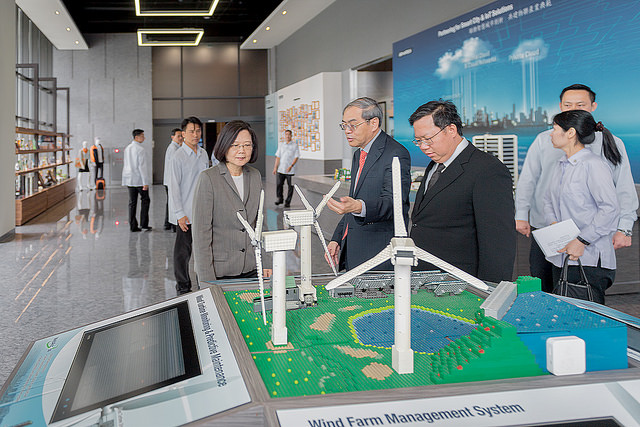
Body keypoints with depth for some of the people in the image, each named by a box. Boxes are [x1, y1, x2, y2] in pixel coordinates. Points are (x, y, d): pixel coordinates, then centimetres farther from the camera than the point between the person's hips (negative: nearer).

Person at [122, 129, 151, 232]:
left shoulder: (127, 149, 9)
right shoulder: (140, 149, -14)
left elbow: (126, 165, 14)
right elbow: (142, 166, -18)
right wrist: (145, 182, -17)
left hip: (129, 180, 7)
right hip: (139, 179, -7)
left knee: (132, 203, 7)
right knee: (145, 200, 6)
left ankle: (133, 226, 8)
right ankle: (144, 224, 4)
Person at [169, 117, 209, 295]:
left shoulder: (203, 154, 9)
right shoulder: (178, 156, -10)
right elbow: (174, 187, -11)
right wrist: (180, 214, -15)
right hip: (186, 212, -6)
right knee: (183, 250, 3)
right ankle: (183, 285, 15)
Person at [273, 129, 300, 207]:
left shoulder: (295, 145, 0)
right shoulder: (281, 145, 11)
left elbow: (296, 157, -5)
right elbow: (278, 157, 10)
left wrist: (291, 166, -18)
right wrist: (275, 167, 2)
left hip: (290, 170, -3)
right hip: (281, 169, 3)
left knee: (290, 186, 1)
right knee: (278, 184, -2)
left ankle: (287, 202, 9)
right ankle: (279, 199, 15)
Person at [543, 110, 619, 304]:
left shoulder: (593, 165, -13)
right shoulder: (560, 166, 14)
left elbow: (610, 209, -17)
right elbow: (549, 200, 19)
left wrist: (582, 241, -19)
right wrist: (553, 224, -2)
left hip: (590, 259, -8)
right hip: (561, 258, 8)